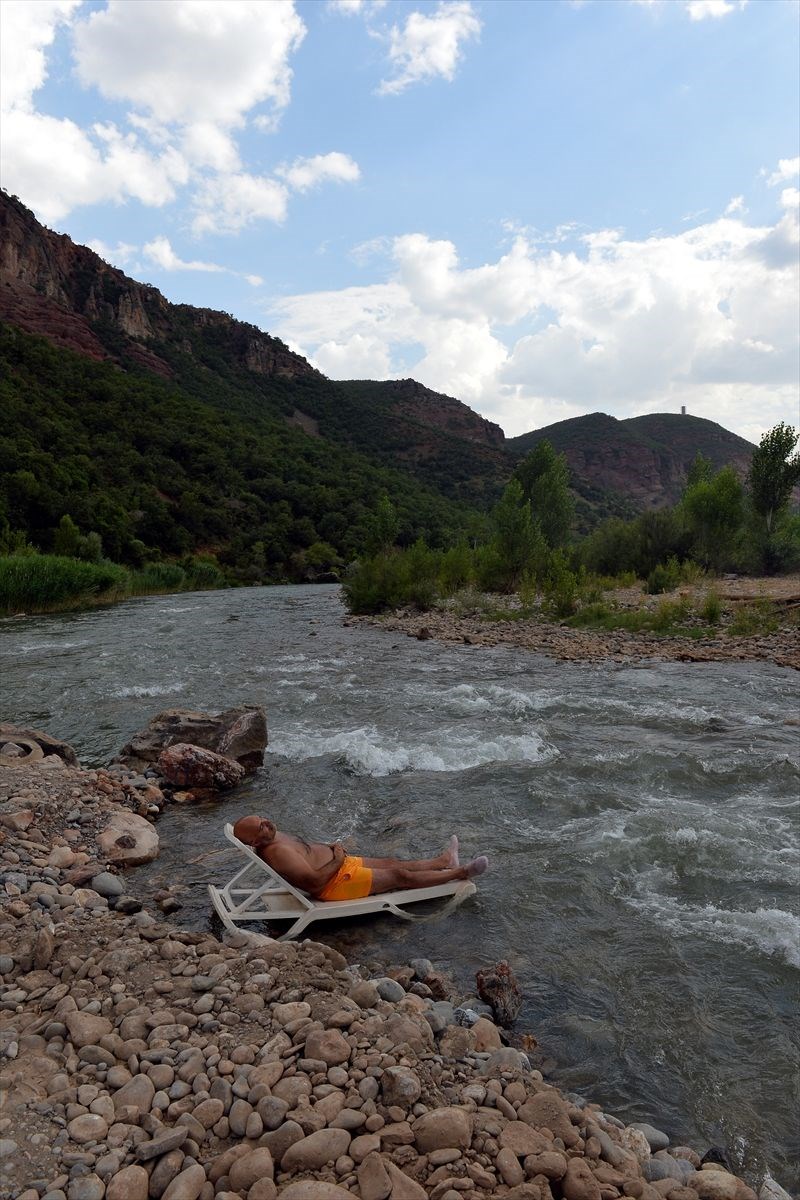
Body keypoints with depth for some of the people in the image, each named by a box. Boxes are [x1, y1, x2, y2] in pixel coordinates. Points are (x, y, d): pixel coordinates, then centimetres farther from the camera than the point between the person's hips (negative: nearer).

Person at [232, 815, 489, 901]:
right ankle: (460, 873, 13)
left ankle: (444, 861, 37)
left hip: (340, 865, 10)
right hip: (337, 883, -10)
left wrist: (331, 849, 5)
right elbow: (313, 881, -33)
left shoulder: (274, 837, 3)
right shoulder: (276, 852, -30)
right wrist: (338, 861, -19)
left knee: (392, 863, 19)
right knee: (400, 876, 0)